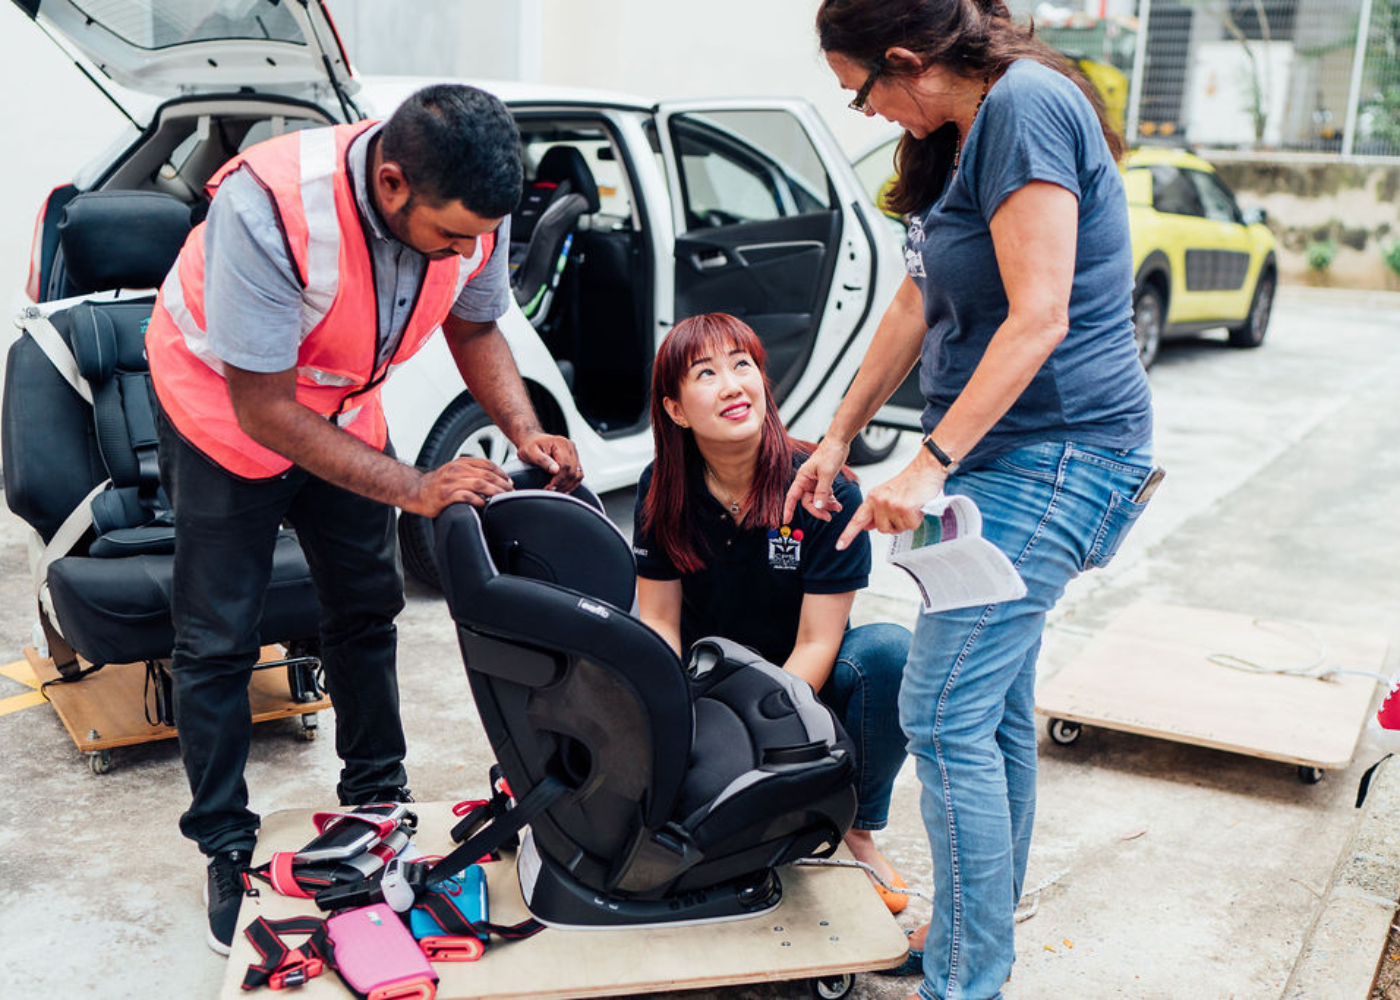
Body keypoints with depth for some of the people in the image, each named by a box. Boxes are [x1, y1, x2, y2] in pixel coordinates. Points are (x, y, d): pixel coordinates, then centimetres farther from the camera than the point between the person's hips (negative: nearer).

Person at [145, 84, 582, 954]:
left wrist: (526, 434, -20)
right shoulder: (268, 207, -40)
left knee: (367, 608, 13)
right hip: (226, 407, -5)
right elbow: (264, 409, -34)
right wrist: (416, 488, -38)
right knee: (219, 640, 0)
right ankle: (227, 846, 17)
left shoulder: (470, 210, -24)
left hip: (342, 405, 5)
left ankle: (379, 798, 32)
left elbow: (475, 328, -3)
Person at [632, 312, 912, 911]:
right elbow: (659, 621, -4)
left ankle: (859, 830, -9)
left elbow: (816, 643, -17)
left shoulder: (824, 491, -19)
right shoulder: (663, 492, -9)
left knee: (891, 650, -30)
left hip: (801, 686, -1)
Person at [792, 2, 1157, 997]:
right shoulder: (968, 130, 15)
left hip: (1055, 456, -10)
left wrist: (931, 465, -22)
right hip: (1006, 454, 10)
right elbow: (919, 303, 19)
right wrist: (838, 438, 20)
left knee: (945, 717, -10)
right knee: (997, 707, 16)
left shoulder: (1024, 105, -16)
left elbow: (1038, 319, -22)